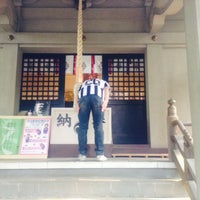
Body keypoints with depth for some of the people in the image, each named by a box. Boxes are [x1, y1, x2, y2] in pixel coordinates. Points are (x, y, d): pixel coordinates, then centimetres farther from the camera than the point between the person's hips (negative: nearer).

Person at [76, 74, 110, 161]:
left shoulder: (84, 83, 42)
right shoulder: (104, 82, 39)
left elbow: (78, 95, 22)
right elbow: (107, 90, 15)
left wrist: (78, 106, 9)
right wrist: (105, 102, 0)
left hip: (84, 97, 1)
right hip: (97, 97, -1)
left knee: (83, 126, 5)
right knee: (98, 126, 2)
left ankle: (82, 154, 4)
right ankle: (100, 154, -1)